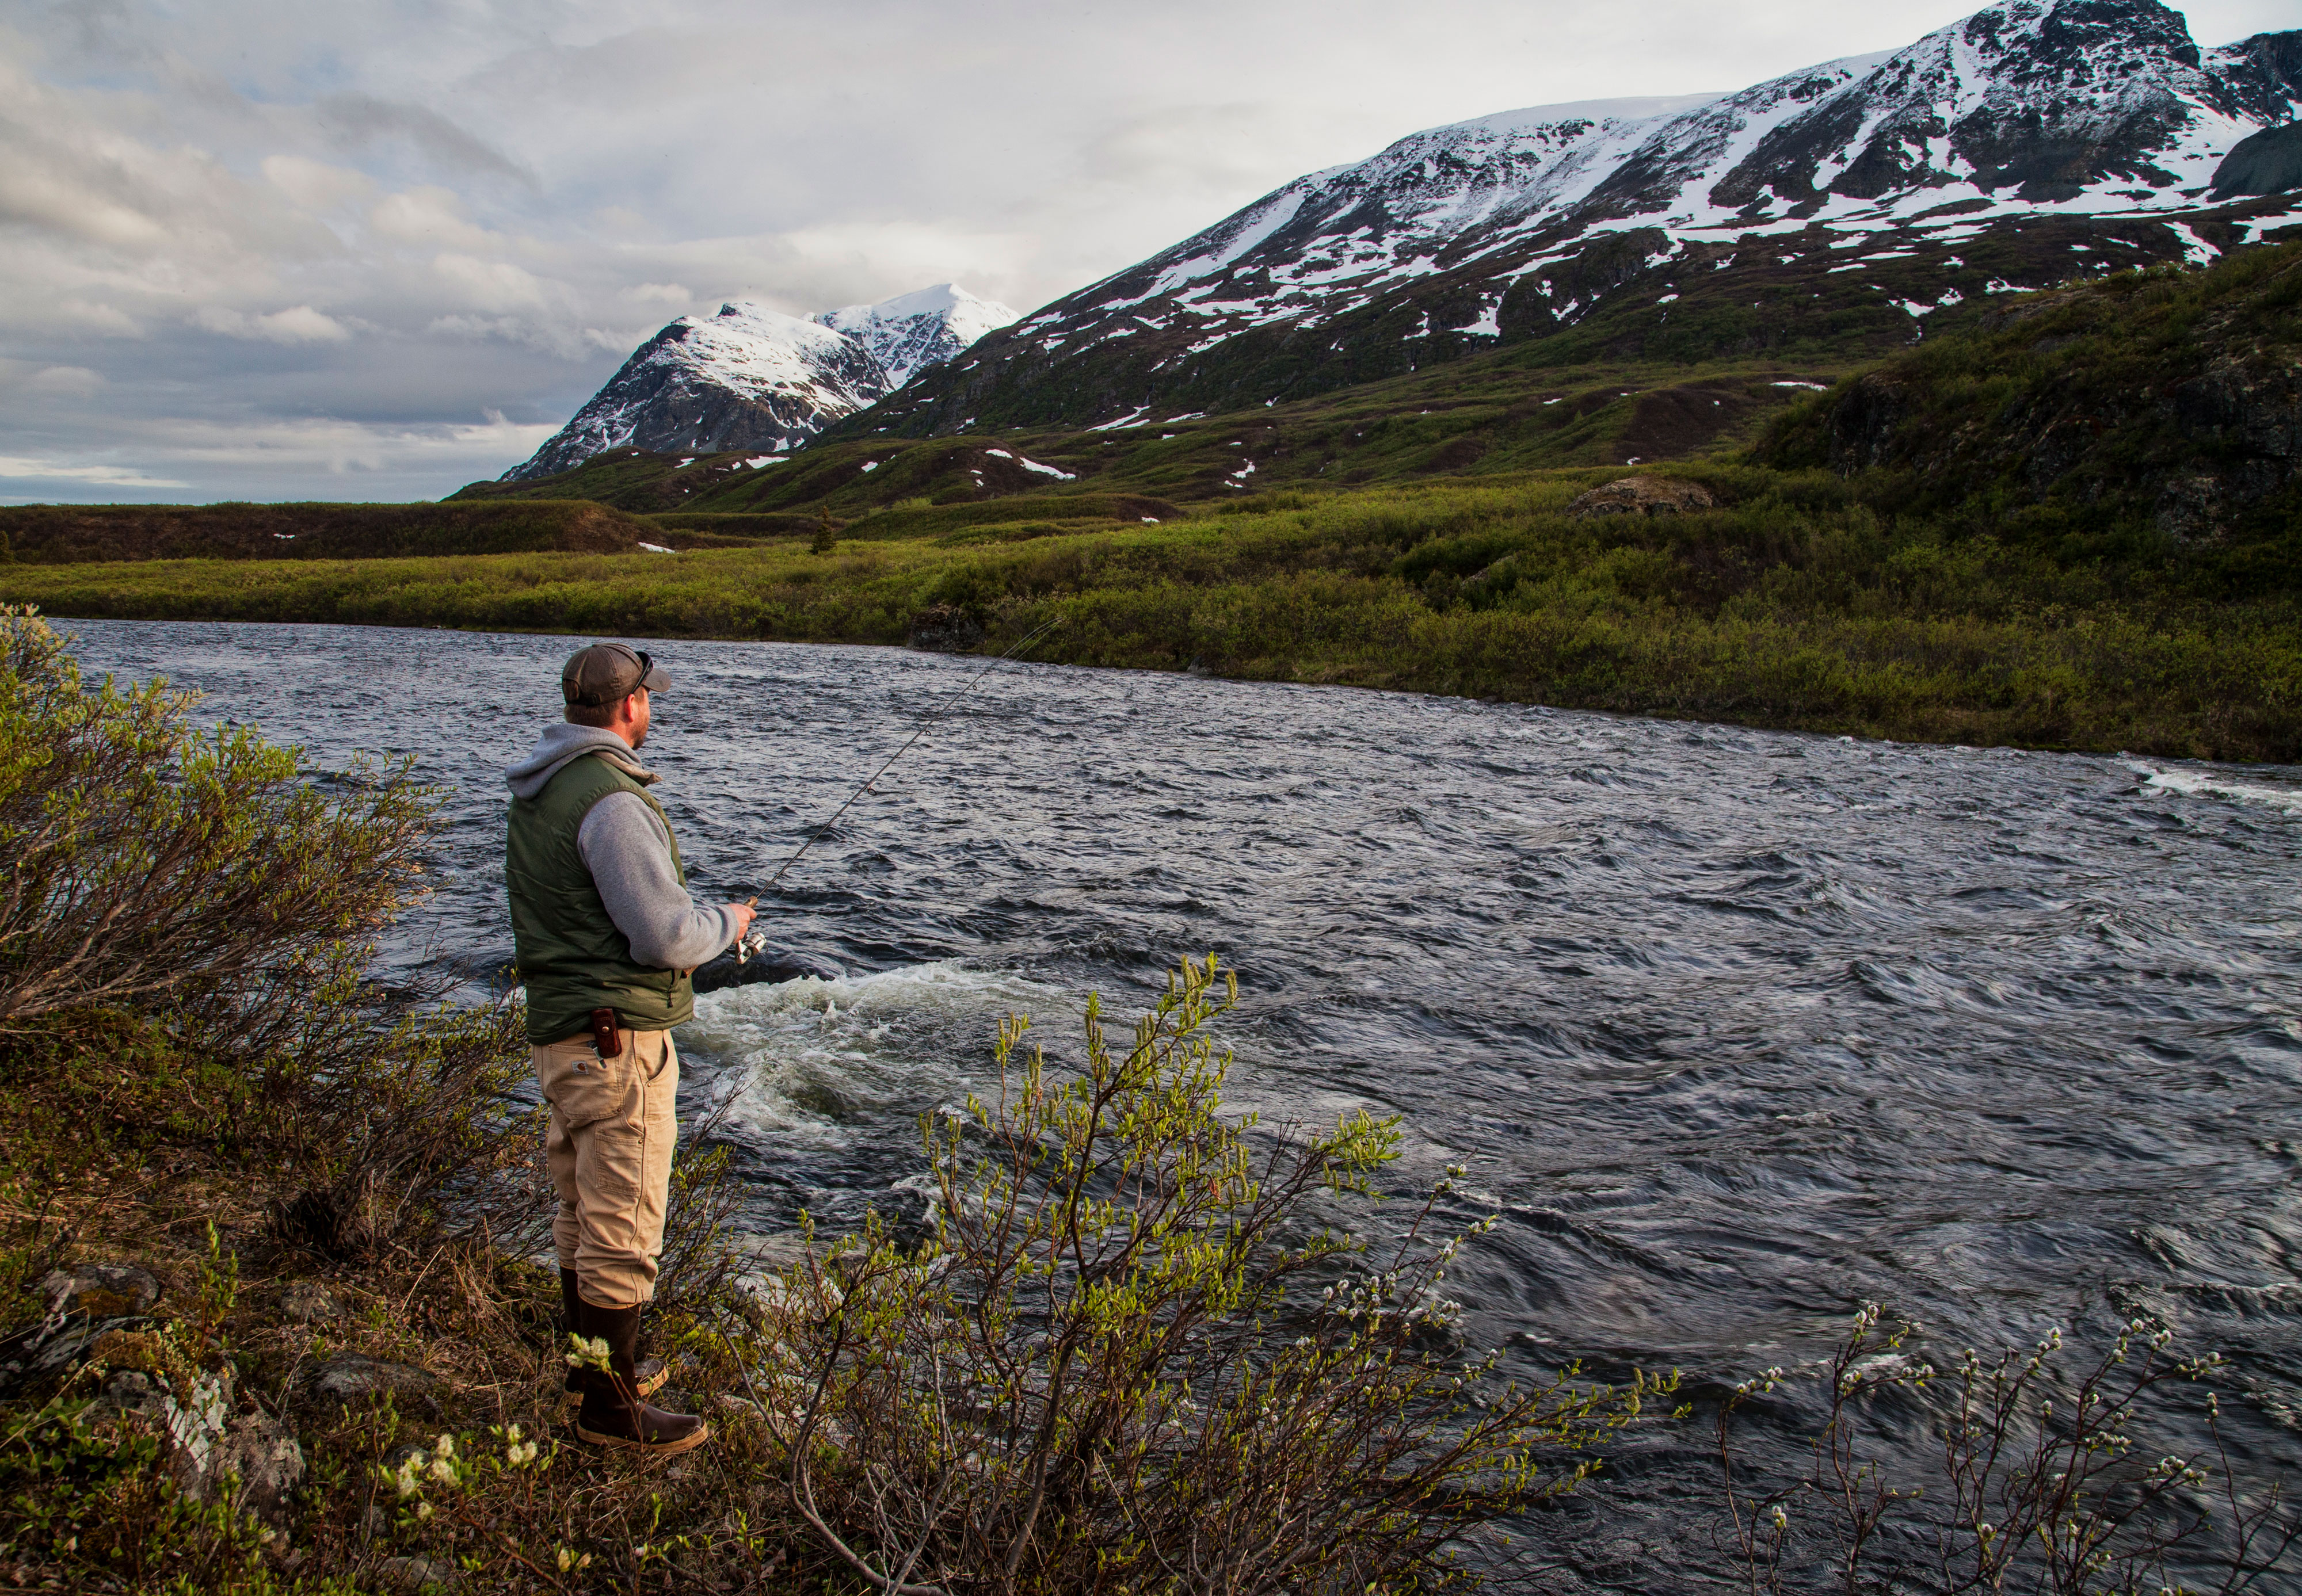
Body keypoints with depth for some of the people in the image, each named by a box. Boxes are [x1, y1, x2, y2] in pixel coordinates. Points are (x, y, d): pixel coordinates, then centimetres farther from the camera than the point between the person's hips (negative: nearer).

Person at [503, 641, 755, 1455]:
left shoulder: (535, 794, 11)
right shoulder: (610, 800, -20)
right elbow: (666, 935, -23)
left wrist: (685, 931, 18)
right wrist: (727, 922, -3)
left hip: (559, 1029, 10)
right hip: (617, 1038, -10)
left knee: (582, 1218, 21)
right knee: (623, 1230, 0)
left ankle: (594, 1367, 36)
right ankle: (612, 1410, 11)